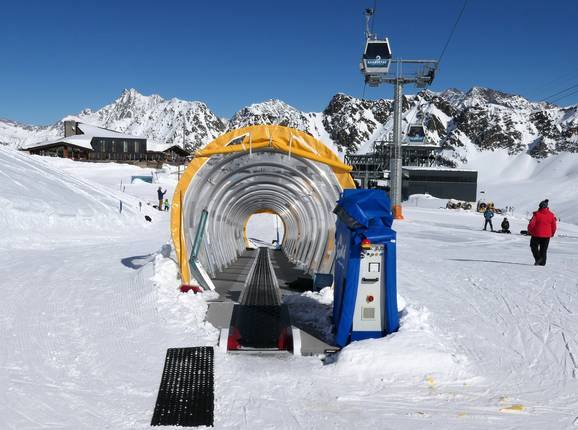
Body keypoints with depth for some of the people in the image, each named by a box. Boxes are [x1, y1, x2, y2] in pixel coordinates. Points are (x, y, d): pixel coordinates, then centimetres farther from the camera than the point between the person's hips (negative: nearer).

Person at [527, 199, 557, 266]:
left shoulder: (537, 214, -14)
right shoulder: (551, 215, -1)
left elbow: (531, 224, -13)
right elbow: (554, 226, 6)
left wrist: (530, 231, 6)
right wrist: (552, 233, 22)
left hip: (537, 234, -4)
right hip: (547, 235, 4)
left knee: (534, 246, 14)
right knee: (544, 249, 13)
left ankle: (538, 258, -3)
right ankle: (542, 263, 14)